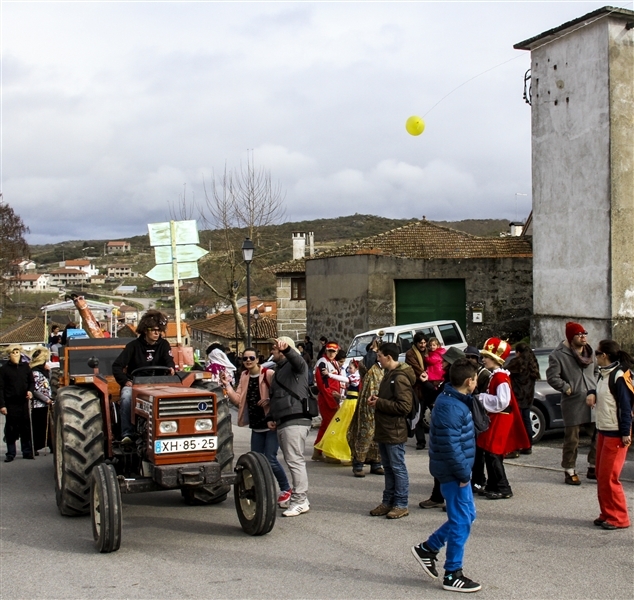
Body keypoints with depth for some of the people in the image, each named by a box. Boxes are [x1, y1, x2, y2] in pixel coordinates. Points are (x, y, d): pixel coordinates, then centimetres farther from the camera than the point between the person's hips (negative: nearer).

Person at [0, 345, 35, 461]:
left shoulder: (25, 366, 7)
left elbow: (32, 381, 13)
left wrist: (30, 390, -8)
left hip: (24, 403, 2)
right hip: (11, 404, -2)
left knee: (26, 428, 6)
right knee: (11, 429, 1)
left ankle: (27, 452, 14)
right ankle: (11, 453, 8)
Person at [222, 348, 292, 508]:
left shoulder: (268, 374, -11)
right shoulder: (244, 376, 9)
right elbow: (239, 400, 6)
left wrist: (270, 400, -27)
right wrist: (227, 385, -3)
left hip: (271, 423, -6)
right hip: (256, 425, 7)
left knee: (270, 459, -9)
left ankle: (285, 489, 9)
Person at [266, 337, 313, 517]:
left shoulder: (295, 365, -3)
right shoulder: (279, 369, 25)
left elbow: (298, 361, -30)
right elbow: (274, 397, 30)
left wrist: (286, 348, -49)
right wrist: (270, 418, 18)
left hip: (295, 421, -10)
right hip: (282, 422, 10)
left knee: (295, 461, -10)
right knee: (293, 461, 12)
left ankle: (299, 501, -7)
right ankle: (301, 499, 18)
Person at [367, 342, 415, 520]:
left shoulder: (400, 378, -17)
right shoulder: (389, 374, 15)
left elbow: (404, 406, -24)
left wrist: (379, 403, -18)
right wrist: (377, 399, 6)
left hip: (394, 431, -10)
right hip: (384, 430, 10)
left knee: (398, 468, -2)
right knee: (388, 467, 15)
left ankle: (401, 505, 5)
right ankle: (388, 502, 22)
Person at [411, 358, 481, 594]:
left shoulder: (453, 400, 9)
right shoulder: (450, 407, -23)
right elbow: (450, 445, -26)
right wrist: (463, 473, -18)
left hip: (456, 470, 10)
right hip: (454, 472, -10)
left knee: (466, 515, 19)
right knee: (461, 522, -1)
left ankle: (428, 548, 27)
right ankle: (452, 575, 10)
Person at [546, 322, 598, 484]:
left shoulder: (590, 352, 12)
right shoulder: (559, 355, -8)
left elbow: (597, 371, 25)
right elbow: (552, 377, -12)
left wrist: (596, 388, 13)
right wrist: (567, 388, -13)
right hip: (572, 404, -6)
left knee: (598, 437, 9)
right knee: (572, 440, 1)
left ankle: (593, 468, 25)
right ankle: (570, 472, 13)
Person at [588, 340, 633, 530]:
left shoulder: (619, 376, -17)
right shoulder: (603, 374, 10)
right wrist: (592, 394, 5)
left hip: (616, 434, -9)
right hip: (602, 430, 9)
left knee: (609, 477, -6)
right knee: (601, 476, 12)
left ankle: (619, 518, 5)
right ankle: (606, 514, 22)